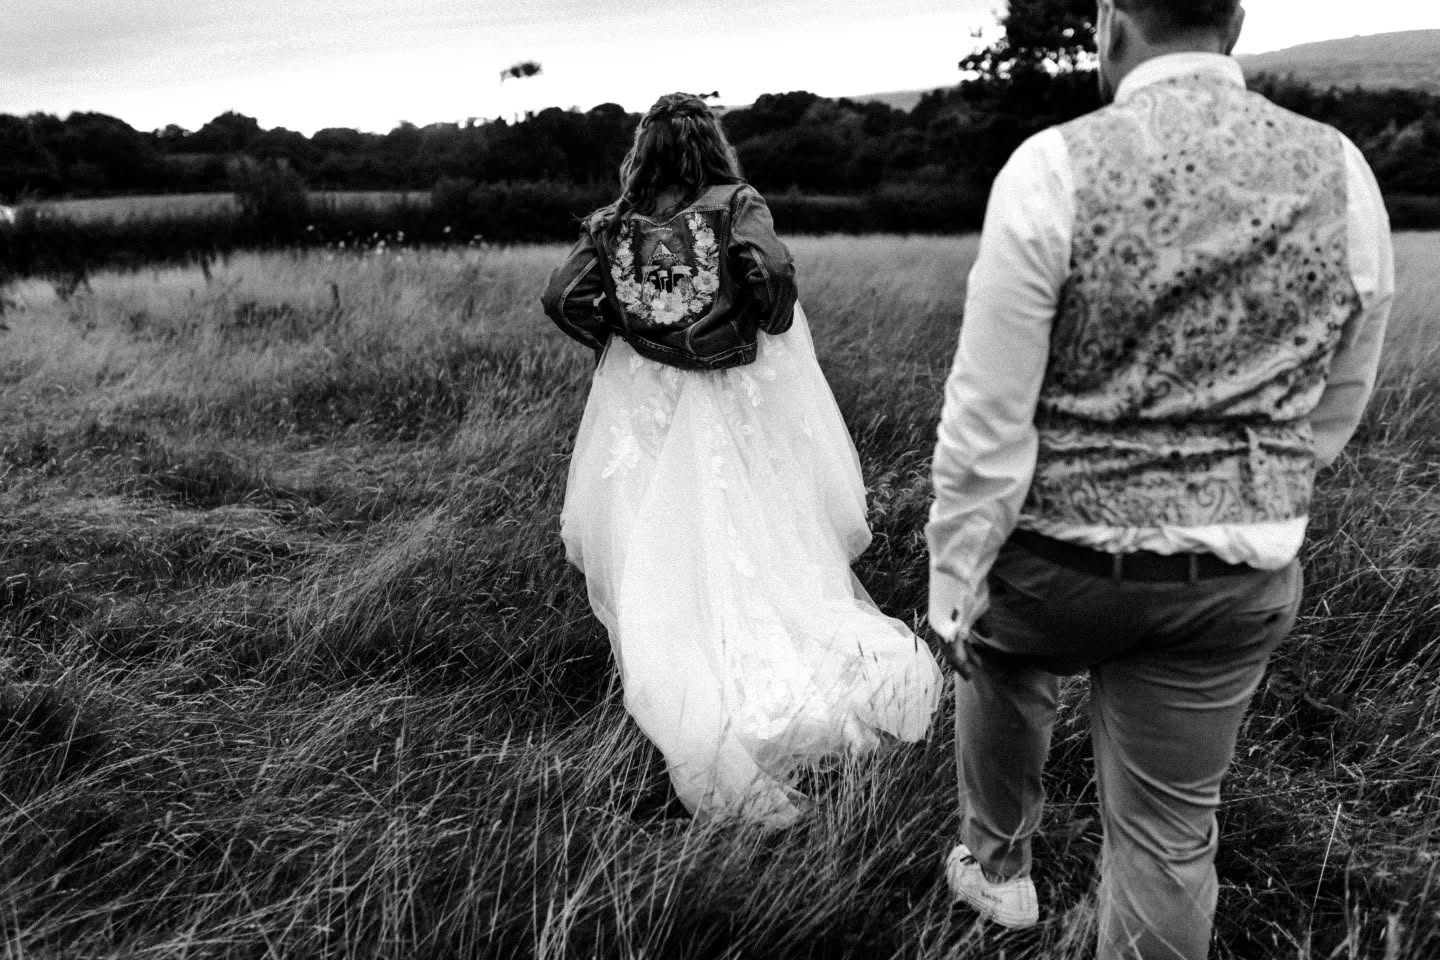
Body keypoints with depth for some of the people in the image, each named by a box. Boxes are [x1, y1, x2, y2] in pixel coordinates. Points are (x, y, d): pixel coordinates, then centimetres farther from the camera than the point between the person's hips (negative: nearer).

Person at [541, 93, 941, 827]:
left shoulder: (616, 223, 2)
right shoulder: (737, 207, -4)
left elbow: (563, 297, -7)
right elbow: (771, 271, -22)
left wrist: (619, 344, 8)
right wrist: (774, 332, -4)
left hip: (646, 409, 2)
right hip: (735, 407, -1)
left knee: (663, 563, 6)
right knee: (755, 552, 8)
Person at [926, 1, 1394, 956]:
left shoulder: (1055, 168, -17)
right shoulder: (1344, 175, -4)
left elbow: (988, 418, -17)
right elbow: (1333, 410, 7)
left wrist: (952, 575, -6)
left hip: (1058, 550, -2)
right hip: (1235, 582, 3)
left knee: (1002, 675, 32)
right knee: (1173, 834, 16)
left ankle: (997, 865, 49)